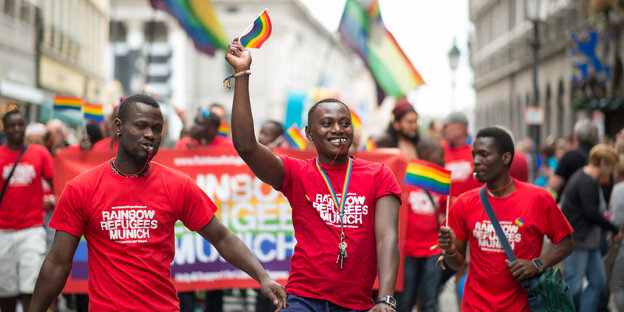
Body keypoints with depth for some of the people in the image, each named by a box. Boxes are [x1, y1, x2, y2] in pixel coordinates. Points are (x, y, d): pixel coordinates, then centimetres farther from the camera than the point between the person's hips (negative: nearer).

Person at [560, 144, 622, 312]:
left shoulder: (589, 179, 14)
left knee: (598, 282, 9)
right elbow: (592, 214, -22)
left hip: (589, 240, 11)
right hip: (575, 240, -11)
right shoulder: (587, 183, -19)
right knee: (574, 285, -6)